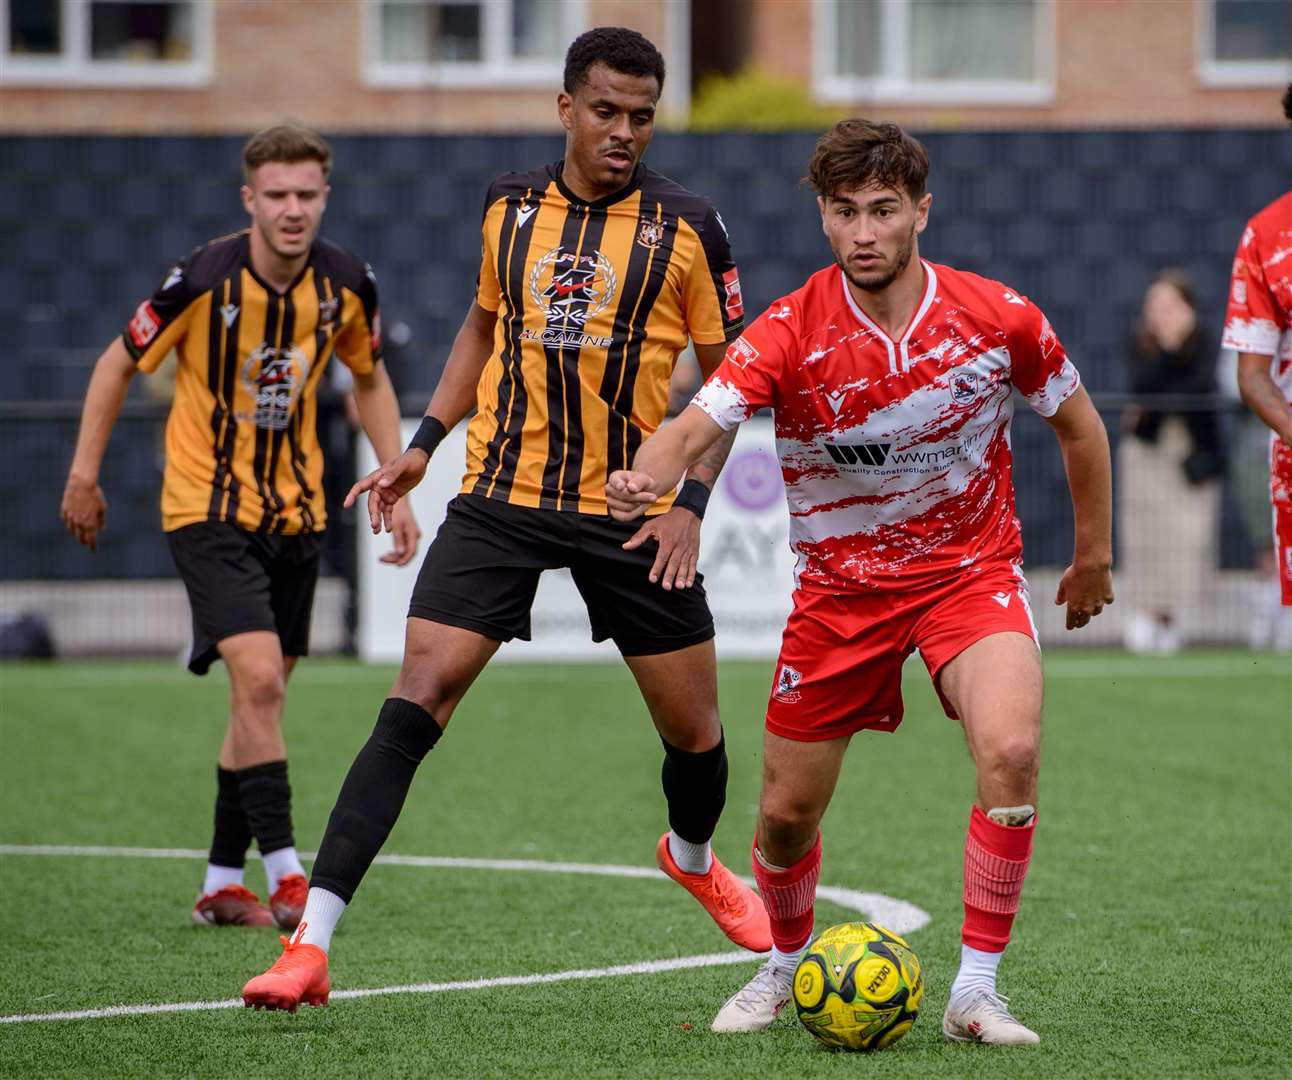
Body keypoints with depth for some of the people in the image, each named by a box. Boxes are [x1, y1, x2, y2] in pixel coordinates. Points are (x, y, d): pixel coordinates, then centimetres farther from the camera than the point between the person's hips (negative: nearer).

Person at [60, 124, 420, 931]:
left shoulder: (348, 285, -5)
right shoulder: (204, 280, -18)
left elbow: (371, 379, 14)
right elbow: (121, 364, -4)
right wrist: (85, 473, -3)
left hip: (295, 509, 5)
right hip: (208, 506, -5)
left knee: (263, 693, 10)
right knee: (259, 676, -19)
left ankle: (223, 883, 21)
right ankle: (286, 876, -18)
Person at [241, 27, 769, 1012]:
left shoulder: (687, 227, -4)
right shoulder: (510, 207, 4)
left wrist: (692, 504, -8)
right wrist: (424, 443, 13)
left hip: (631, 514, -1)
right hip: (501, 496, 1)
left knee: (693, 728, 7)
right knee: (418, 698, -13)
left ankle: (694, 858, 45)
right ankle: (309, 948, -16)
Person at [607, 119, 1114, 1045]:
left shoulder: (997, 317, -12)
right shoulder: (789, 334, -16)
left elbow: (1078, 424, 6)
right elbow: (695, 425, -28)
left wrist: (1093, 558, 14)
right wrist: (645, 478, -51)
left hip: (971, 571, -1)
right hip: (840, 587, 1)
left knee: (1011, 751, -27)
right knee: (787, 812, 6)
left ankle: (976, 989, -16)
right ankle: (785, 969, 37)